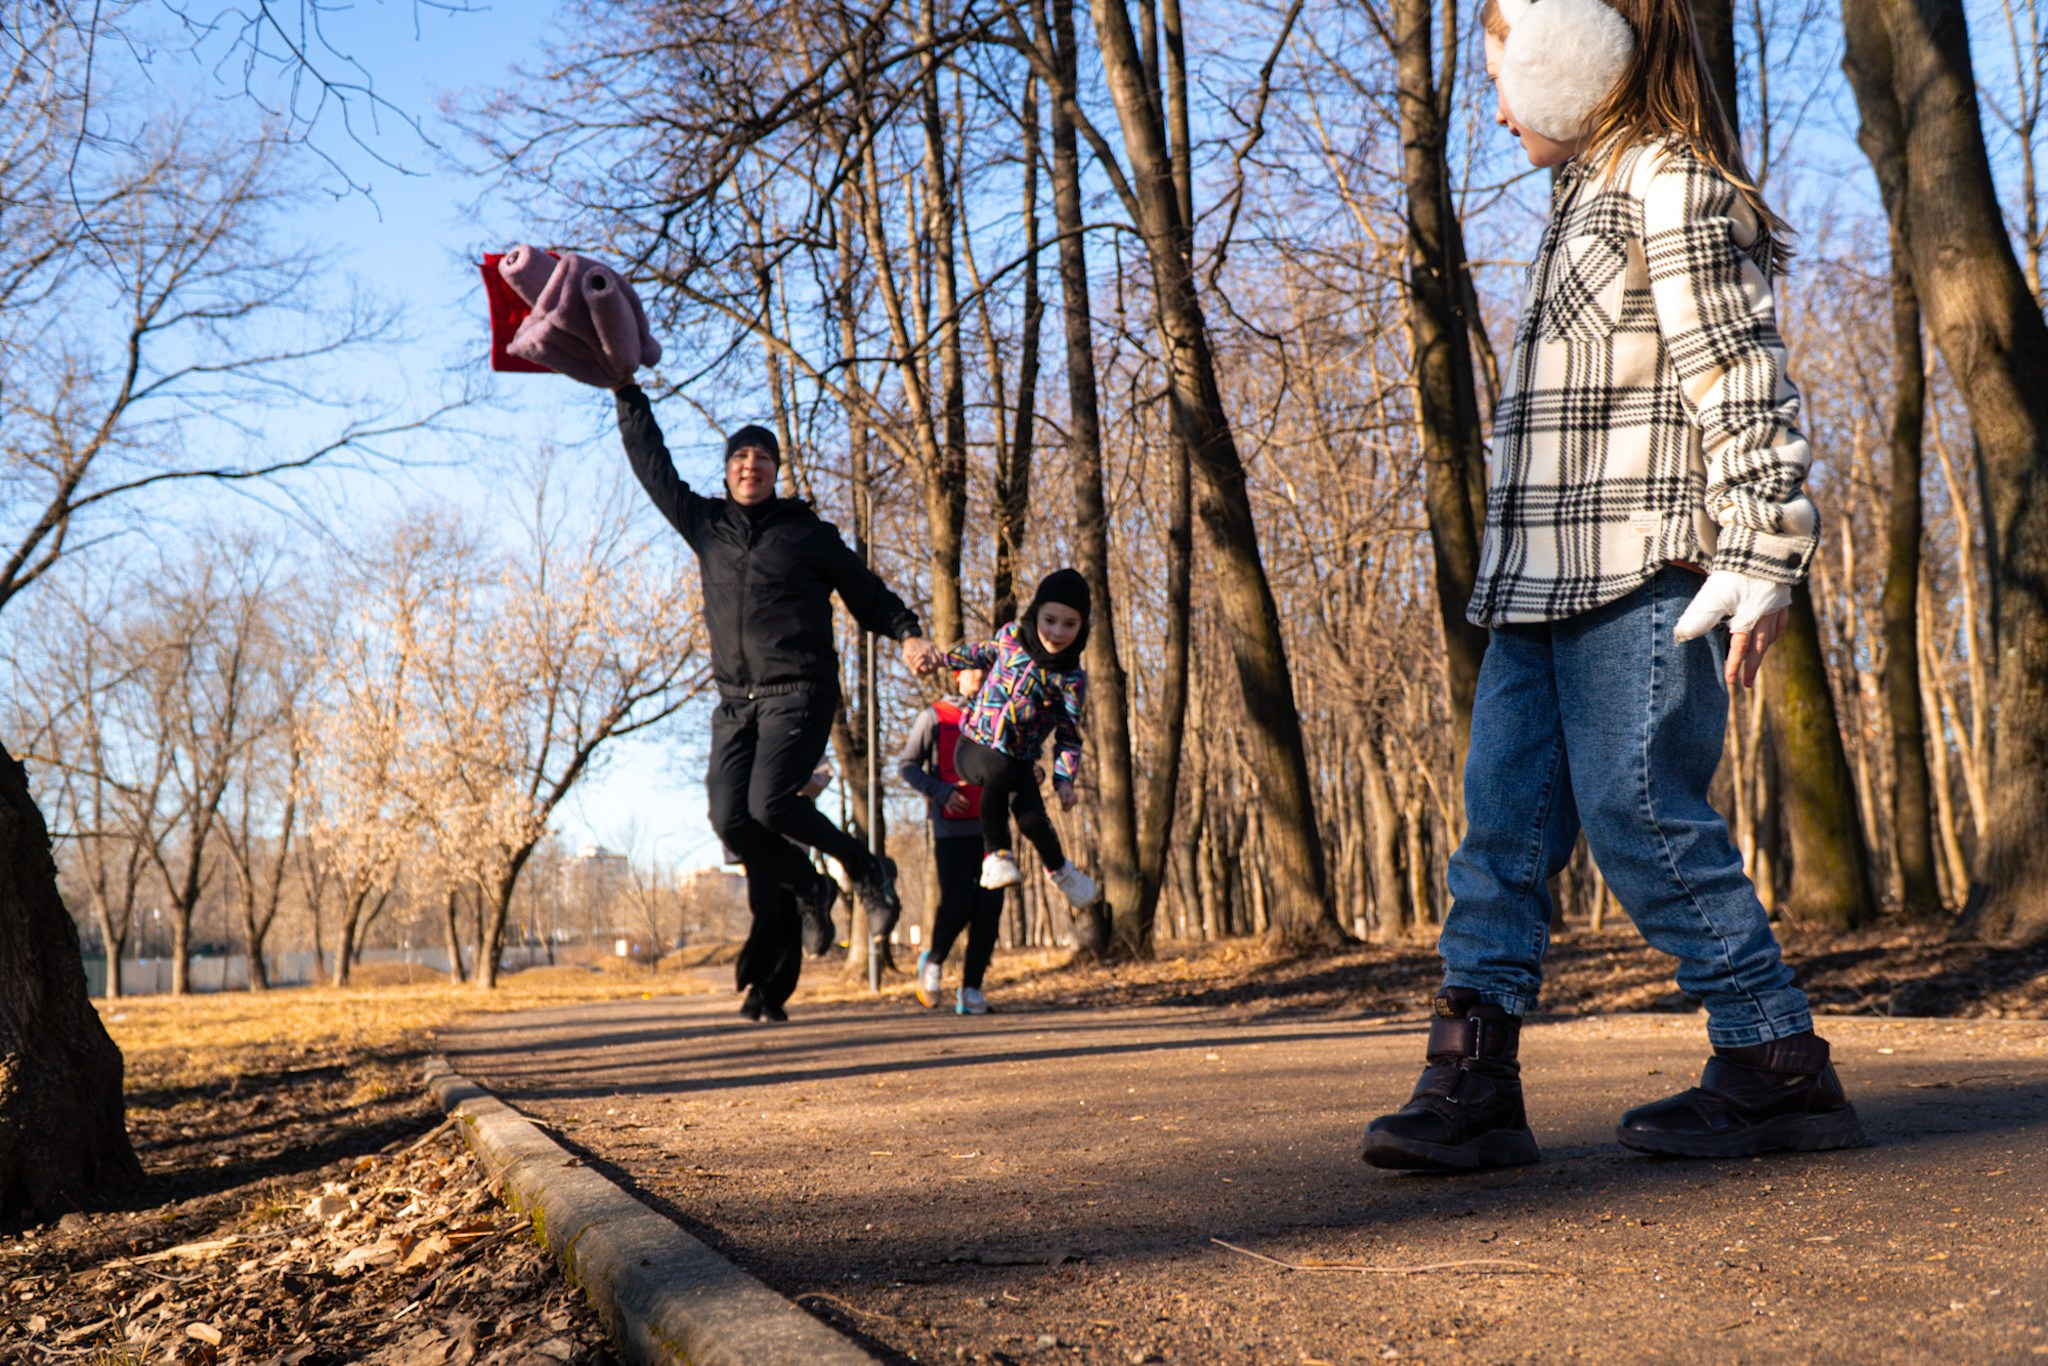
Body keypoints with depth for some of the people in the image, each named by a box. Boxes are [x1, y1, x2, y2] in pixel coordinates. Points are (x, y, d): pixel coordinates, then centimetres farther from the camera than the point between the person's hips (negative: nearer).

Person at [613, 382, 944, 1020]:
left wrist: (907, 634, -6)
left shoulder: (810, 534, 6)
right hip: (735, 702, 5)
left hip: (800, 694, -4)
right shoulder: (705, 525, 15)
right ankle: (809, 889, 17)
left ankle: (869, 870, 0)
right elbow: (653, 466, 22)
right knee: (729, 819, -8)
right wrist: (629, 394, 22)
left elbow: (867, 593, 11)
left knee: (772, 803, -22)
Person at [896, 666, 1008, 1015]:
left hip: (990, 826, 4)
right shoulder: (934, 717, 3)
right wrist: (941, 791, -11)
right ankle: (934, 960, 18)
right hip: (952, 828, -3)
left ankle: (971, 989, 3)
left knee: (989, 907, -4)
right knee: (957, 905, -10)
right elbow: (906, 765, 3)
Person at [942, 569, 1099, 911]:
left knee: (1033, 820, -23)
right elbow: (983, 654, 20)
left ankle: (1058, 869, 14)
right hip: (975, 746, 0)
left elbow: (1069, 733, -7)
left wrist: (1064, 778, -21)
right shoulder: (1010, 635, -3)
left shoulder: (1071, 678, -8)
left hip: (1020, 760, 0)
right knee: (1000, 769, -36)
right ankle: (996, 853, -17)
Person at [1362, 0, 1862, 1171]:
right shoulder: (1588, 199, 24)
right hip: (1542, 587, 9)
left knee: (1642, 816, -7)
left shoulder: (1671, 184, -5)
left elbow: (1746, 384, -13)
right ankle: (1474, 1081, 5)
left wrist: (1761, 558, -20)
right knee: (1504, 817, 3)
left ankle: (1780, 1067, 6)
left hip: (1638, 580, -9)